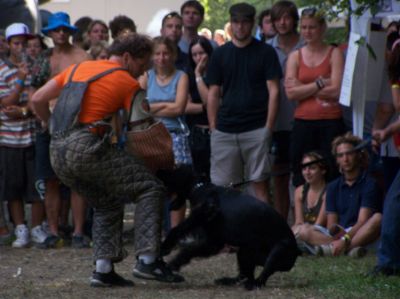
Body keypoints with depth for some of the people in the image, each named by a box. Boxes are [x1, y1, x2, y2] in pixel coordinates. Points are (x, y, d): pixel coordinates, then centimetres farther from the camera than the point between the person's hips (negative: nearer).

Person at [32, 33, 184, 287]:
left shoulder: (78, 68, 22)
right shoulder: (128, 83, 5)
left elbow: (38, 100, 18)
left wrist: (53, 125, 33)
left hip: (57, 152, 7)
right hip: (87, 146, -7)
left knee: (107, 204, 22)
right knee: (149, 187, -4)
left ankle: (104, 268, 9)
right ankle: (148, 259, -14)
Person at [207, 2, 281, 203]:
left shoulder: (265, 52, 3)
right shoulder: (220, 54, 11)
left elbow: (273, 91, 0)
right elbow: (213, 94, 11)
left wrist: (268, 127, -7)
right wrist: (213, 128, 3)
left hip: (256, 129, -3)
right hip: (224, 131, 3)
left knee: (259, 183, -3)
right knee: (222, 186, 0)